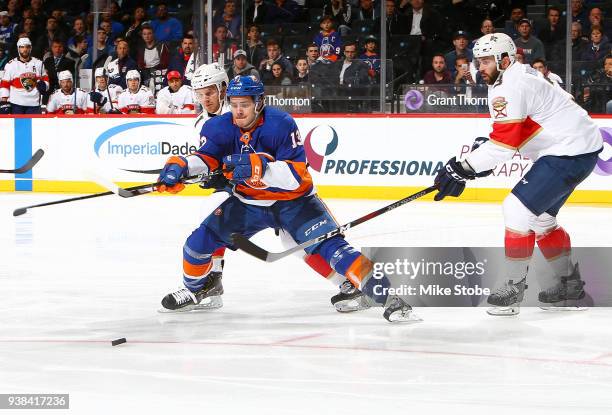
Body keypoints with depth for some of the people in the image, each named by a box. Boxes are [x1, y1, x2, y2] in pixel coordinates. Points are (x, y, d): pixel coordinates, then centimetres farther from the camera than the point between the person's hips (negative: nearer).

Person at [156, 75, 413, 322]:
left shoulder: (281, 125, -25)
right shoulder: (221, 128, -10)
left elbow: (297, 175, -30)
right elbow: (206, 157, -16)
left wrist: (260, 168, -46)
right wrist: (179, 166, -38)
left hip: (292, 201, -5)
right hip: (248, 202, 5)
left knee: (327, 244, -23)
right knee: (200, 241, -3)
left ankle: (379, 290, -21)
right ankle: (198, 287, 26)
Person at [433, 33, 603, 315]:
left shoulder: (512, 86, -19)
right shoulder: (517, 78, 15)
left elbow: (505, 142, -25)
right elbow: (514, 131, 22)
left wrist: (462, 169, -24)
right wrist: (484, 148, 6)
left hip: (571, 151, -11)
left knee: (518, 209, -14)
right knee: (540, 218, 19)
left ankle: (513, 288, -8)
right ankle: (570, 284, 27)